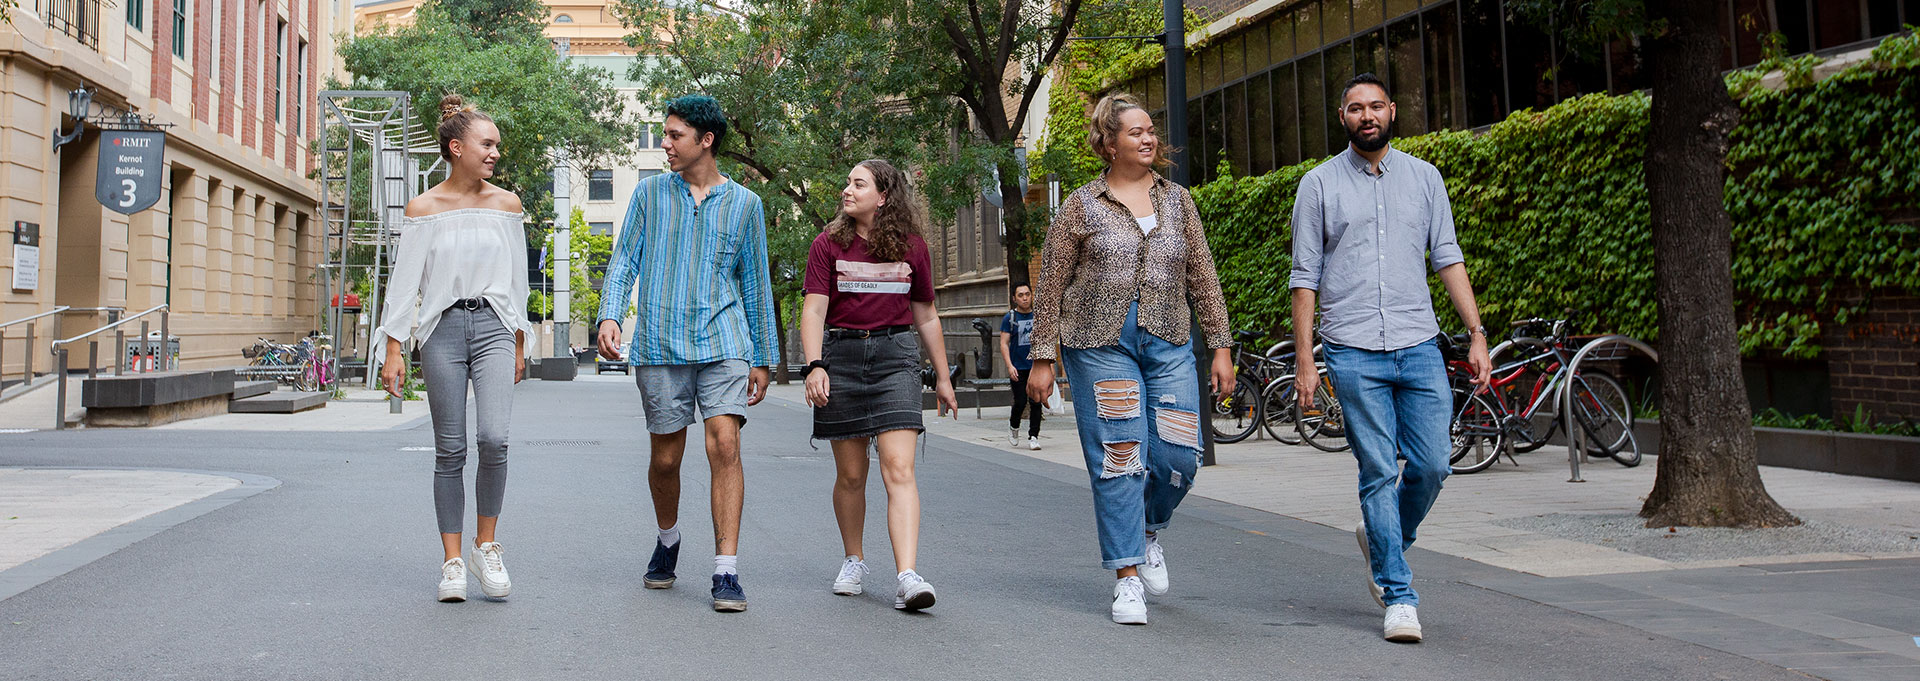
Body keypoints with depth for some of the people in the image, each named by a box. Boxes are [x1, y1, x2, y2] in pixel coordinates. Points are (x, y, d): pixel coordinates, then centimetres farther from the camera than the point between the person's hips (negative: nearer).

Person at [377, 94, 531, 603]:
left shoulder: (506, 204, 9)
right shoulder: (423, 209, 3)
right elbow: (405, 281, 3)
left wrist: (519, 344, 14)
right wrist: (395, 349, -3)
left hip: (493, 326, 1)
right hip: (442, 330, -1)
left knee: (493, 438, -17)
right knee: (450, 450, 0)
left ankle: (486, 546, 1)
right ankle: (453, 561, 9)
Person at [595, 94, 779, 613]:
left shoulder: (744, 204, 9)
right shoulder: (651, 193, 11)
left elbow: (755, 285, 13)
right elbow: (625, 259, 8)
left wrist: (762, 359, 11)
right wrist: (610, 316, -10)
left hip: (722, 342, -1)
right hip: (659, 345, 1)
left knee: (724, 444, -15)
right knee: (666, 457, 6)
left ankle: (726, 573, -12)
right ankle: (668, 540, 35)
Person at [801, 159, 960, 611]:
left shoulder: (912, 248, 7)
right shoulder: (829, 244, 3)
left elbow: (925, 315, 15)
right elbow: (814, 309, -5)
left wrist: (943, 377, 17)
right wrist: (815, 365, -20)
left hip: (895, 355, 0)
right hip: (842, 354, 0)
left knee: (899, 468, -13)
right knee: (851, 473, 7)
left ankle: (907, 577, -20)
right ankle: (854, 561, 28)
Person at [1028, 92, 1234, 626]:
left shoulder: (1177, 200, 12)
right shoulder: (1082, 206, 3)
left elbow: (1202, 276, 13)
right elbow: (1050, 287, 3)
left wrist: (1220, 346, 8)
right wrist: (1042, 359, -1)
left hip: (1167, 344, 3)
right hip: (1100, 344, -3)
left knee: (1179, 453, -5)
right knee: (1118, 459, -6)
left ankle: (1149, 530, 26)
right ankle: (1127, 577, 3)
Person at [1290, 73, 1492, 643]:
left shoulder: (1424, 177, 11)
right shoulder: (1319, 184, 4)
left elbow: (1448, 258, 11)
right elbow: (1305, 277, 3)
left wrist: (1477, 334, 2)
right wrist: (1304, 361, -2)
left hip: (1419, 346, 3)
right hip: (1354, 354, -2)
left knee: (1431, 466, 0)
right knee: (1379, 473, -3)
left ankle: (1381, 540, 29)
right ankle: (1398, 596, 5)